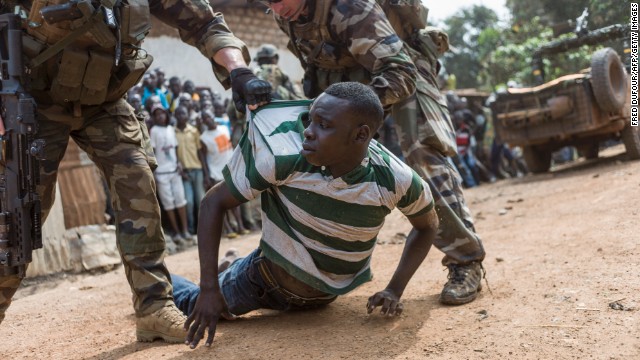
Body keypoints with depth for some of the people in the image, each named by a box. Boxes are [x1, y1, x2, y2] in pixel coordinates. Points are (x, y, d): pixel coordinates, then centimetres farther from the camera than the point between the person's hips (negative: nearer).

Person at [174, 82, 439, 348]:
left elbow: (427, 225, -5)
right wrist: (209, 289, -25)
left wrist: (395, 290, -12)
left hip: (324, 296, 3)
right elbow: (214, 202, -21)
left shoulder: (396, 180, -28)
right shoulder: (282, 158, -33)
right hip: (266, 281, -2)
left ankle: (231, 271, 54)